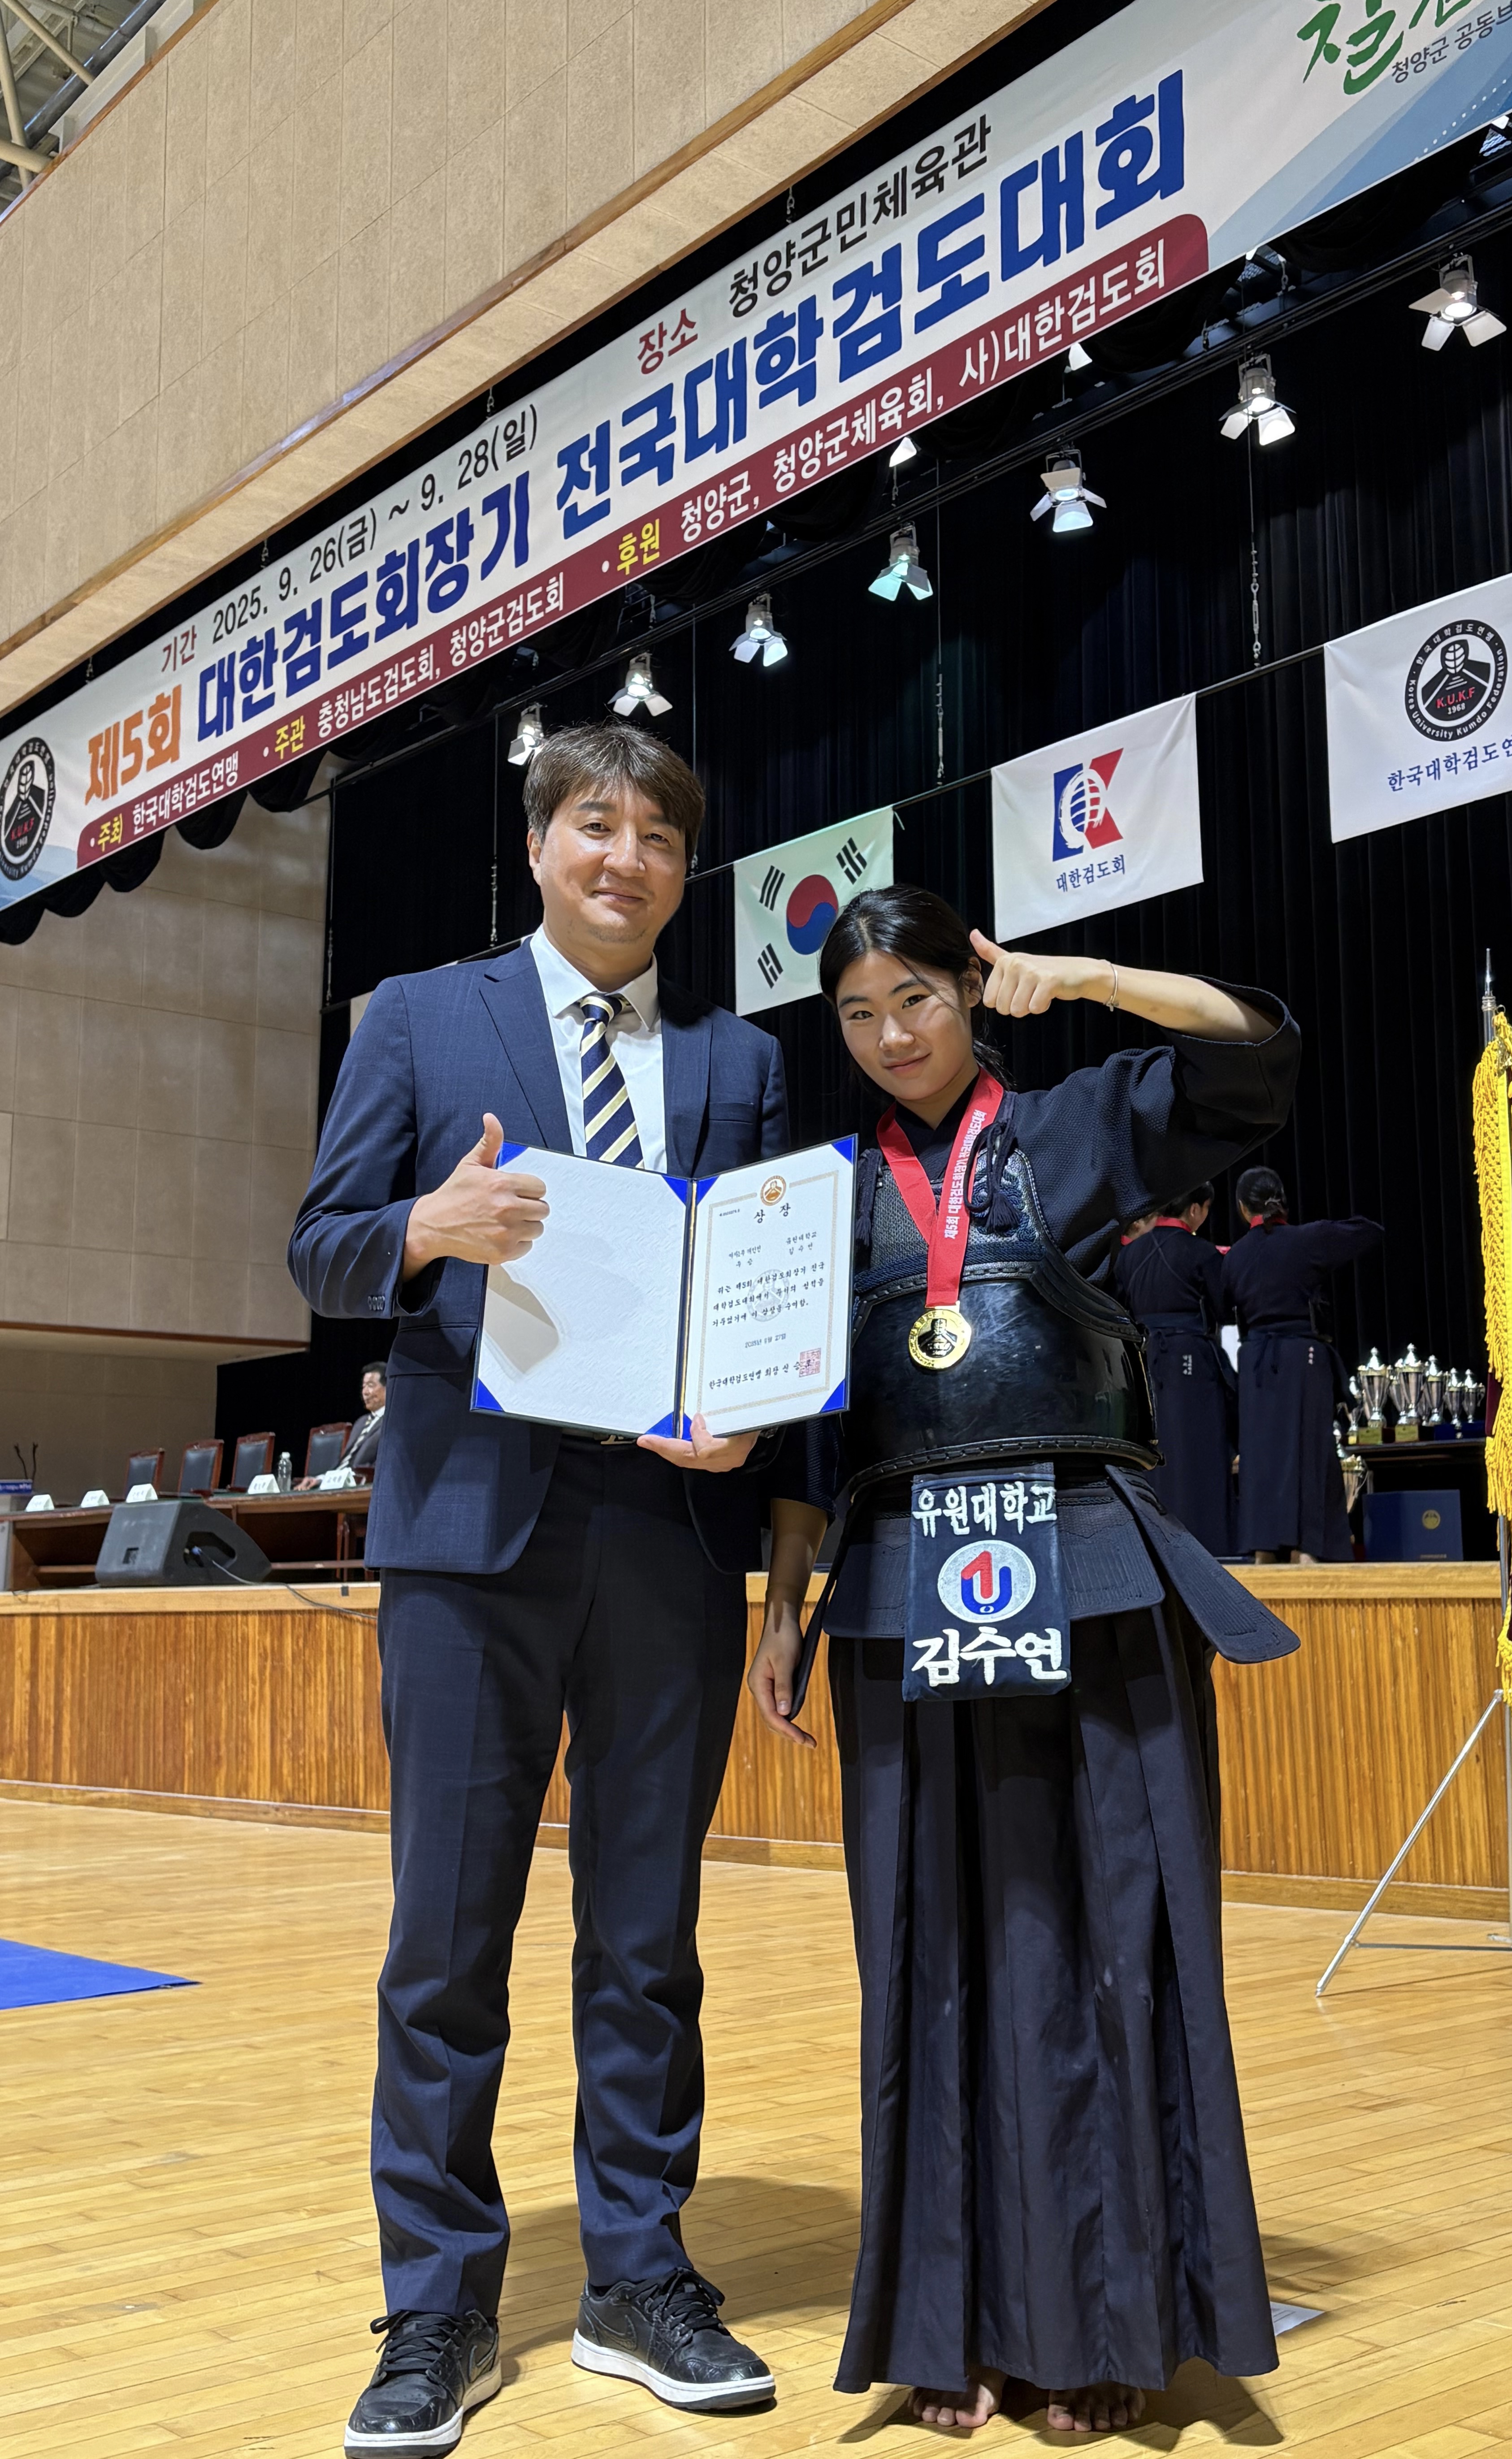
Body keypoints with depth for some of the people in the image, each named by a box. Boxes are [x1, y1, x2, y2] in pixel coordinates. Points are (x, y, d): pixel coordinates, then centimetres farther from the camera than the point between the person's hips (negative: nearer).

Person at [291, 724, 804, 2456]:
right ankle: (439, 2310, 18)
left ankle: (638, 2282, 24)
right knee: (446, 1937, 3)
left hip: (673, 1529, 2)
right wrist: (432, 1227, -18)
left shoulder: (739, 1062, 13)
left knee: (647, 1934, 10)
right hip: (473, 1522, -2)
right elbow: (321, 1253, 3)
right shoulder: (420, 1020, 8)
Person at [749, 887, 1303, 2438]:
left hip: (1090, 1579, -2)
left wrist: (1080, 976, -12)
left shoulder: (1079, 1127, 9)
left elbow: (1254, 1045, -3)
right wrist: (782, 1609, 7)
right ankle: (961, 2315, 17)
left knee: (1105, 1932, 1)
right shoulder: (836, 1189, 14)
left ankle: (1106, 2318, 13)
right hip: (904, 1592, 2)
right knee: (937, 1951, 5)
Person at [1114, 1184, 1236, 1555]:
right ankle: (1202, 1547, -3)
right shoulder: (1202, 1254, -8)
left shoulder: (1129, 1253, 6)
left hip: (1145, 1360, 5)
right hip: (1193, 1364, -5)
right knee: (1197, 1460, -2)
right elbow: (1224, 1312, 0)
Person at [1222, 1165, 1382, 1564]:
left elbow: (1225, 1310, 8)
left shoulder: (1234, 1256, 5)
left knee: (1262, 1453, 6)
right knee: (1308, 1452, -2)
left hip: (1255, 1362, 3)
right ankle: (1304, 1550, -9)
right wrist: (1335, 1229, 19)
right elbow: (1374, 1231, 4)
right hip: (1304, 1357, -3)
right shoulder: (1308, 1239, -5)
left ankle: (1264, 1554, 4)